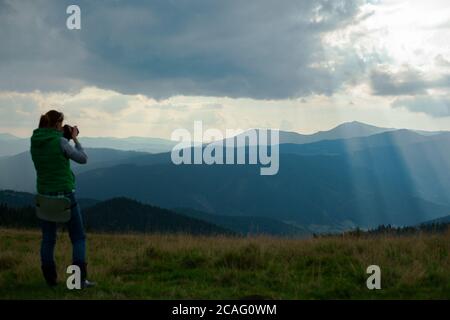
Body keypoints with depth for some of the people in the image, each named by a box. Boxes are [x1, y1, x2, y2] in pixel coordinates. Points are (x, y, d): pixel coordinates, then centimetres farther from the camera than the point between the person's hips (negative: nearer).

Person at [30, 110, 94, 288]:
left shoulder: (35, 143, 4)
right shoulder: (60, 142, -14)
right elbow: (83, 159, -5)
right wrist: (75, 139, 5)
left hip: (44, 196, 5)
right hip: (65, 195, -5)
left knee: (48, 239, 13)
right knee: (78, 238, 5)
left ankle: (50, 279, 15)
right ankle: (80, 279, -1)